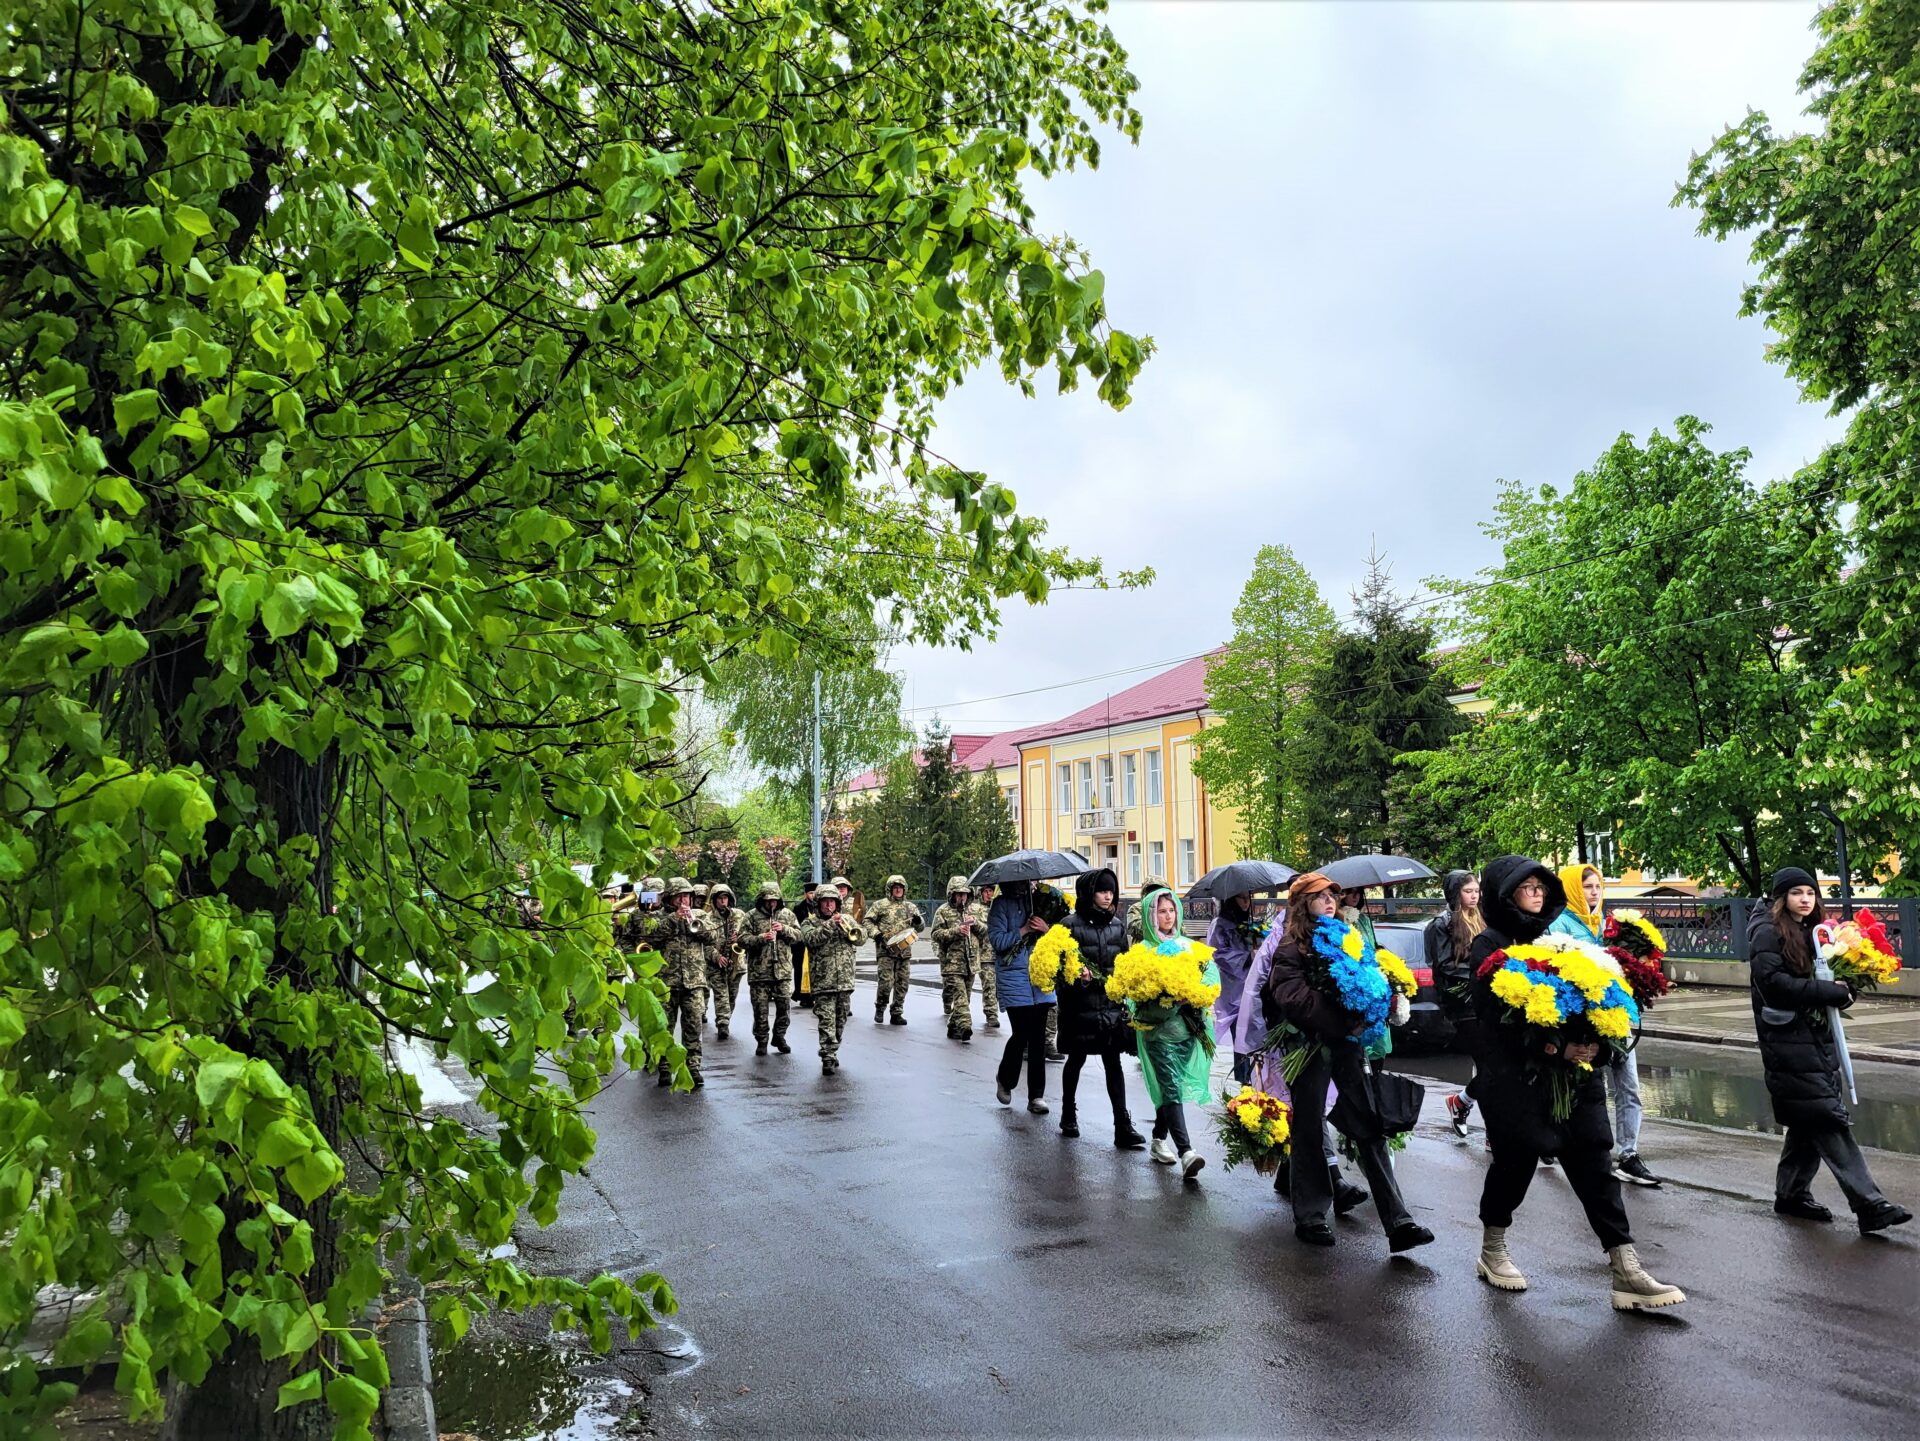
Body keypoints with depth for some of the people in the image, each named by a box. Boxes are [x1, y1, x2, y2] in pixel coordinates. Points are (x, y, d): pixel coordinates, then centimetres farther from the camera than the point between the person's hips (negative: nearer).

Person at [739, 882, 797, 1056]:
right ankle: (761, 1041, 15)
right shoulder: (752, 916, 0)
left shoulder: (787, 914, 9)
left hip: (783, 970, 2)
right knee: (760, 1008, 2)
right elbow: (742, 939, -6)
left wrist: (784, 929, -9)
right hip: (759, 970, -2)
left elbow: (798, 935, 8)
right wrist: (761, 938, -20)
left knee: (783, 1006, 5)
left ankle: (779, 1037, 22)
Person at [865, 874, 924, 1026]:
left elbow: (921, 928, 17)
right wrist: (875, 933, -12)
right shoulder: (880, 905, 4)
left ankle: (897, 1013, 14)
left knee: (901, 984, 5)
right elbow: (867, 921, 4)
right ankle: (880, 1009, 9)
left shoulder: (911, 907, 15)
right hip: (885, 950, -4)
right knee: (886, 981, -12)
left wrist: (918, 921, -6)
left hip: (905, 951, 4)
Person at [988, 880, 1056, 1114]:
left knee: (1038, 1036, 1)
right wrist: (1024, 930, -13)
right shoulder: (1002, 905, 0)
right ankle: (1005, 1079, 22)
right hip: (1014, 978, -3)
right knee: (1021, 1033, -7)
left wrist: (1046, 928, -8)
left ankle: (1036, 1096, 7)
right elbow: (997, 941, -8)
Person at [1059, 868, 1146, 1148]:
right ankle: (1068, 1114, 31)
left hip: (1112, 1003, 3)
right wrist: (1077, 974, -24)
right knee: (1077, 1059, 12)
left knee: (1113, 1063, -1)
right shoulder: (1072, 924, -6)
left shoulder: (1118, 923, 7)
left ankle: (1123, 1126, -3)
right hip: (1081, 1004, -3)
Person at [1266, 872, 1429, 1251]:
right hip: (1311, 1045, -4)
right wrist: (1347, 1021, -20)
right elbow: (1295, 998, -16)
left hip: (1347, 1042, 4)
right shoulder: (1291, 948, -4)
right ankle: (1309, 1217, 17)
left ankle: (1398, 1221, -2)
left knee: (1371, 1128, -1)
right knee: (1310, 1132, 5)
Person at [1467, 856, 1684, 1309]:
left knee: (1594, 1163, -2)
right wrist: (1552, 1048, -25)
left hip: (1572, 1072, 5)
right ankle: (1492, 1251, 26)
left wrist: (1589, 1042, -7)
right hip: (1514, 1078, -5)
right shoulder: (1489, 947, -4)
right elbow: (1497, 1015, -14)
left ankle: (1627, 1272, -2)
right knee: (1516, 1161, 4)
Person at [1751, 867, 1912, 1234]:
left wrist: (1843, 990, -1)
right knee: (1830, 1119, -11)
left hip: (1817, 1037, 9)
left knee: (1809, 1122, 12)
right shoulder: (1768, 932, -8)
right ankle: (1868, 1204, -12)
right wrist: (1827, 991, -18)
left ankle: (1791, 1194, 23)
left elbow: (1823, 981, 20)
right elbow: (1773, 982, -20)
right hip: (1788, 1042, -8)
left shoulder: (1812, 933, 17)